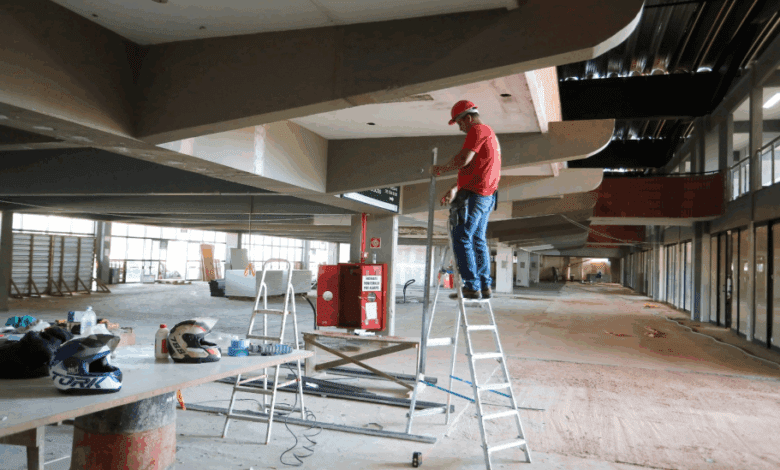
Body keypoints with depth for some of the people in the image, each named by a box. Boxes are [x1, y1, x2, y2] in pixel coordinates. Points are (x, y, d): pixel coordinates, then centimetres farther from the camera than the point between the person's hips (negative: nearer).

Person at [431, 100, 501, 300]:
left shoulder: (478, 130, -6)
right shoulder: (489, 133, 26)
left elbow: (464, 159, -20)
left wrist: (441, 168, -5)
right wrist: (455, 189, 23)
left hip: (473, 194, -10)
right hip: (487, 195, 10)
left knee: (461, 238, -8)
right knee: (478, 239, 13)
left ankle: (472, 287, -9)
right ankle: (485, 286, 14)